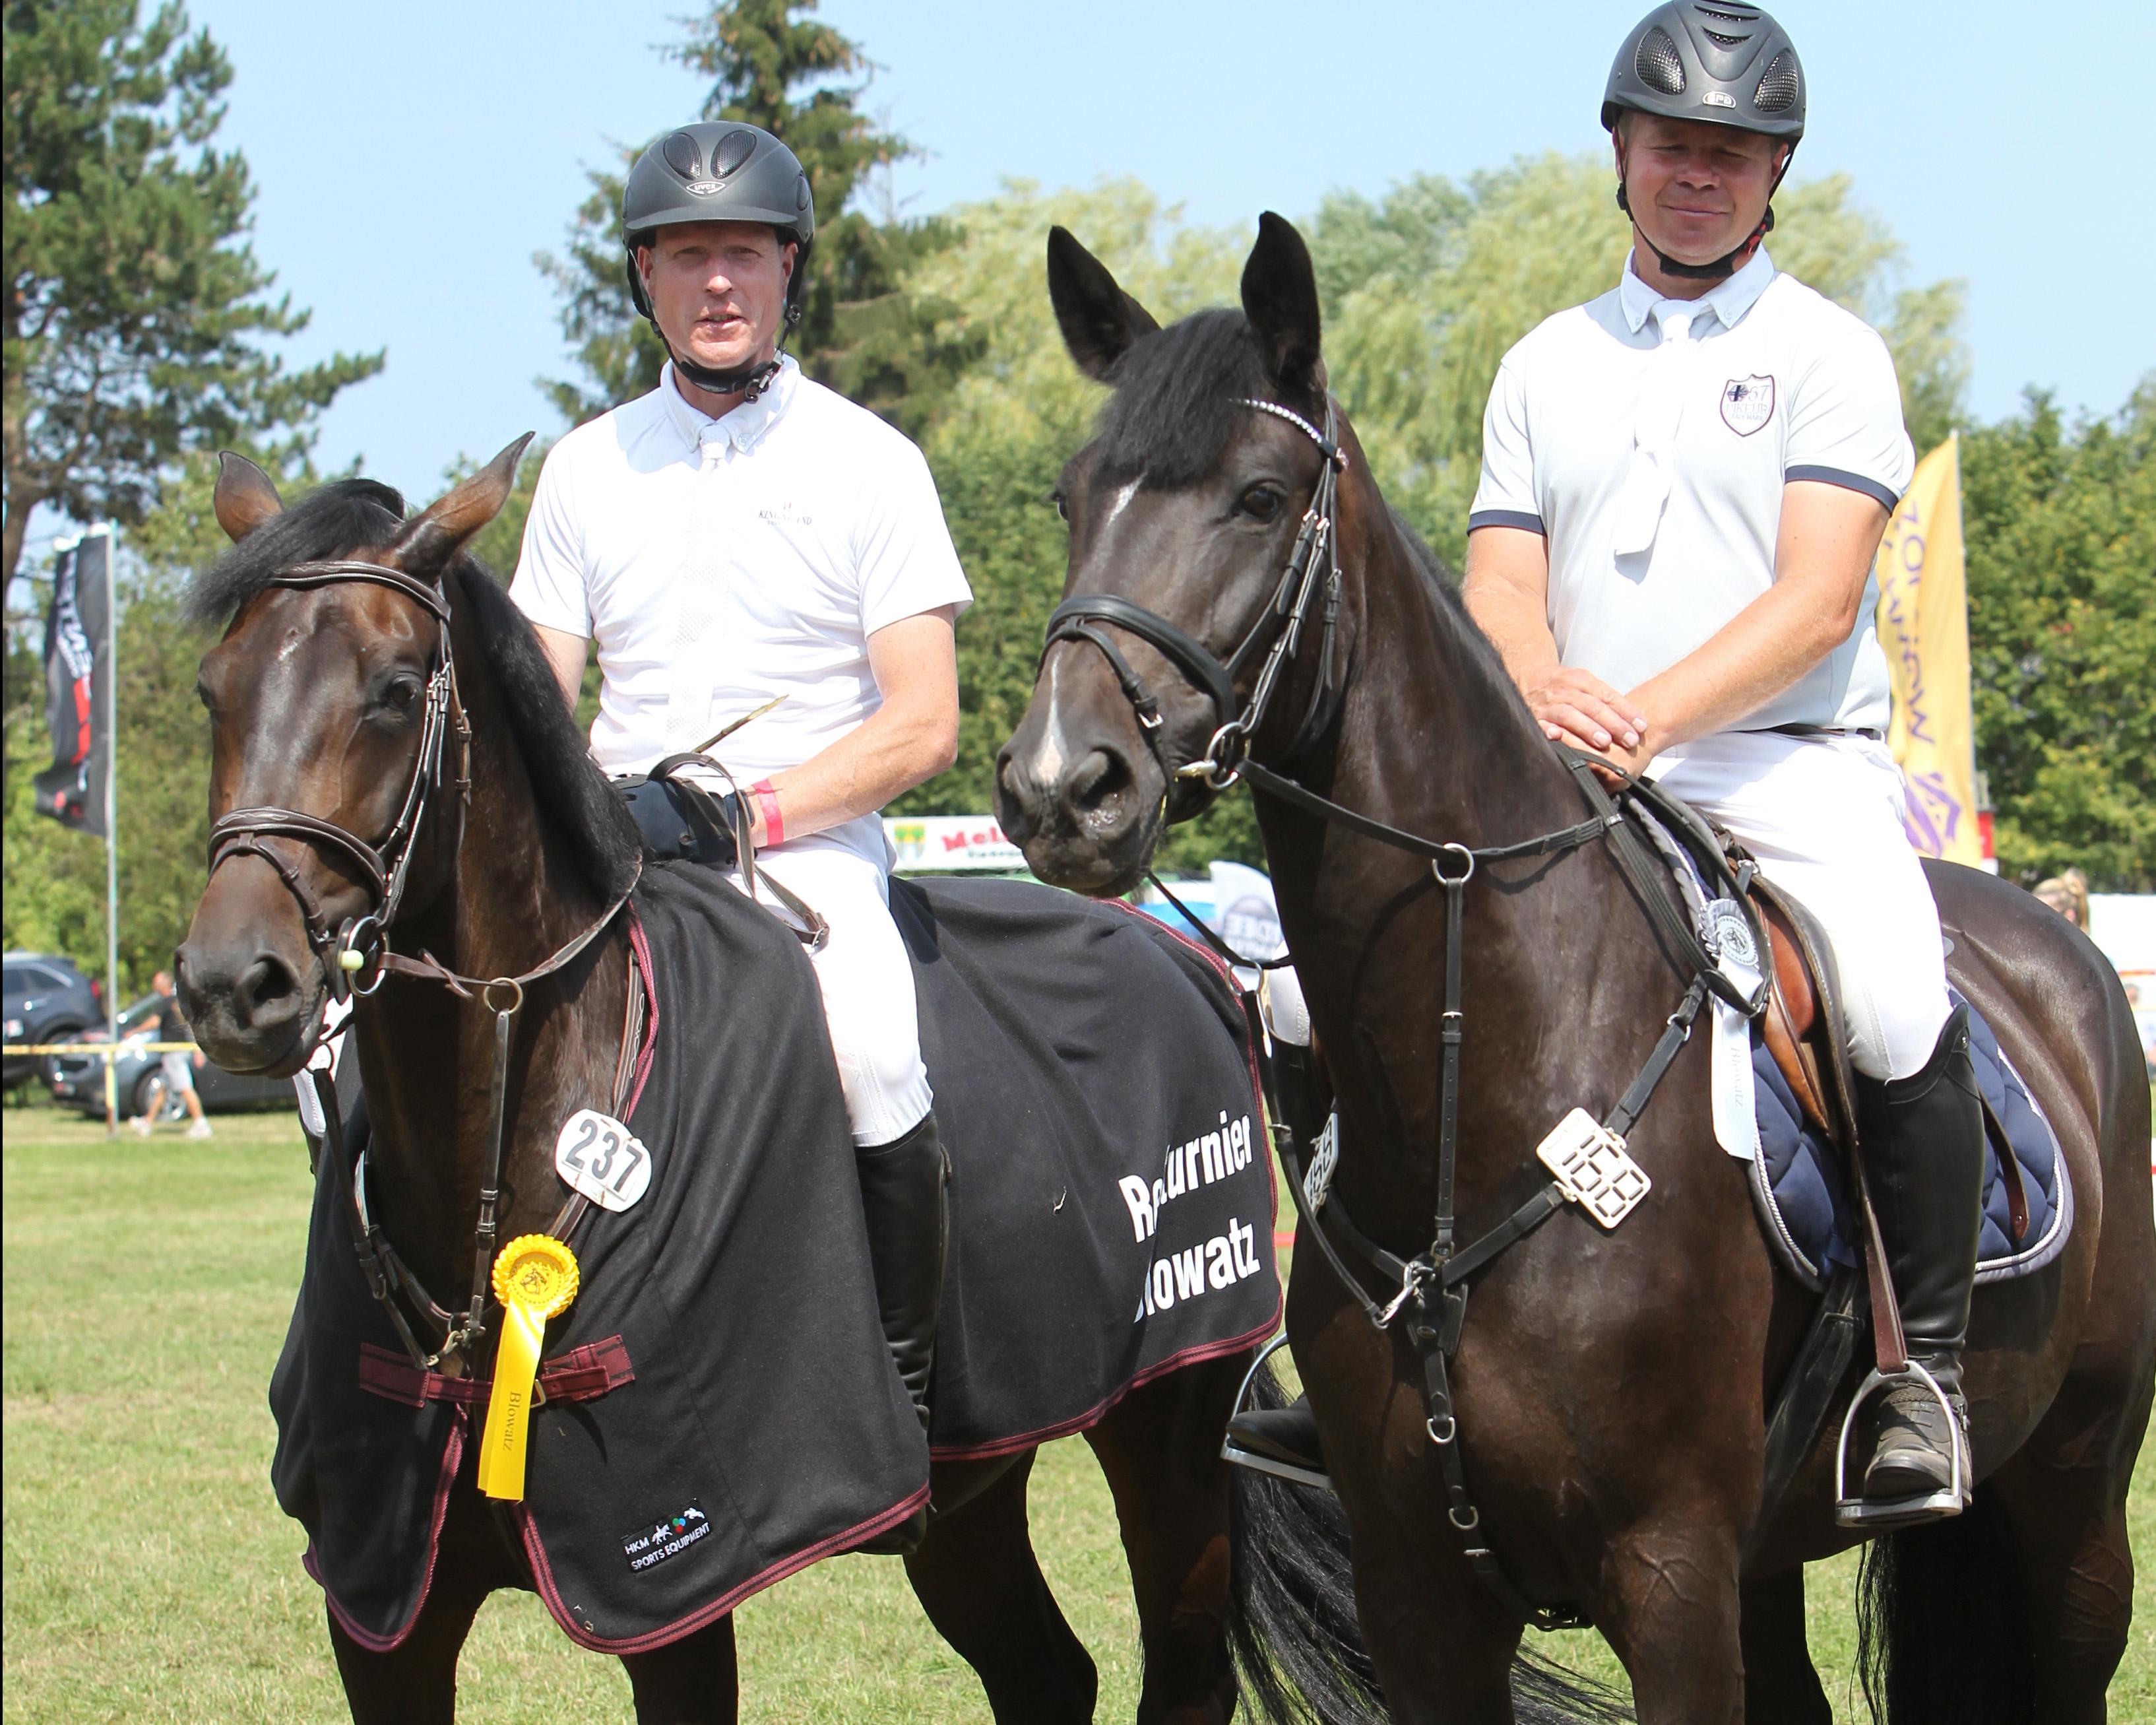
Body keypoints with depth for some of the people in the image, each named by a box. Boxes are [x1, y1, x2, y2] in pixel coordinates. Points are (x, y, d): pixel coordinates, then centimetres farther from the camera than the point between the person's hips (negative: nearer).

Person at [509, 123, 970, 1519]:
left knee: (869, 1046, -33)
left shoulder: (866, 462, 2)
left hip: (813, 846, -4)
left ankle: (911, 1387, -14)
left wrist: (746, 813, -16)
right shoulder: (587, 468, 13)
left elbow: (921, 727, -4)